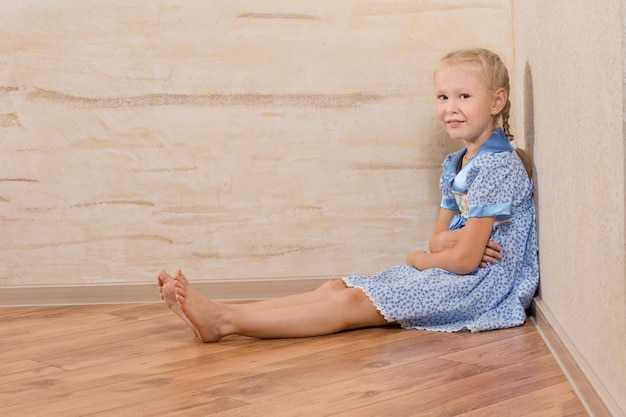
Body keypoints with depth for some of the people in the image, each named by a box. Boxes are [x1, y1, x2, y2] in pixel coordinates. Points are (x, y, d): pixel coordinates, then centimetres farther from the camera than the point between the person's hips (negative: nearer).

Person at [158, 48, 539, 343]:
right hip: (451, 272, 9)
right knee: (338, 286, -5)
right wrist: (451, 242, -12)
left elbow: (464, 260, -19)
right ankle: (218, 312, -15)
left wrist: (418, 259, 1)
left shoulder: (496, 166, -17)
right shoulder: (455, 165, 15)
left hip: (484, 282, -9)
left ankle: (224, 321, -27)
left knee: (353, 304, -19)